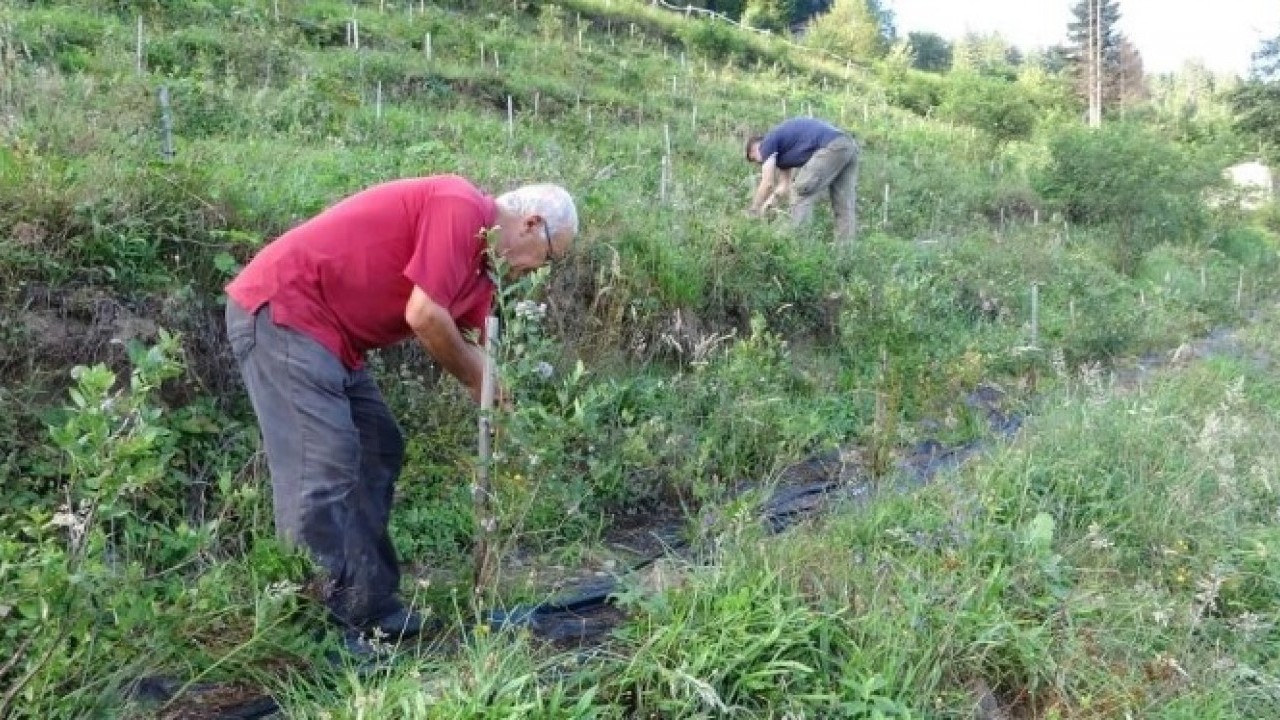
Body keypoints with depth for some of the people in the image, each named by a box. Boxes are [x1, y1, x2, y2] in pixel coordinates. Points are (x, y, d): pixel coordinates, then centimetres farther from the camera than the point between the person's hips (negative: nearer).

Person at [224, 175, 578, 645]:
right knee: (324, 468, -13)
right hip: (280, 308, -11)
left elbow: (473, 350, 18)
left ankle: (368, 600, 18)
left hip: (324, 329, 11)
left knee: (379, 450, 12)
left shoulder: (479, 260, 15)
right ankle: (357, 619, -8)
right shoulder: (461, 206, -15)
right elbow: (424, 315, -21)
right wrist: (478, 382, -6)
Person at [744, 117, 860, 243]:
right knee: (844, 206, 9)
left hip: (832, 147, -9)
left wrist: (753, 213, 11)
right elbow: (785, 185, 30)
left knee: (801, 192, -2)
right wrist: (765, 207, 28)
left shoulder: (768, 142, 6)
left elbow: (768, 184, 2)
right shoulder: (782, 149, 31)